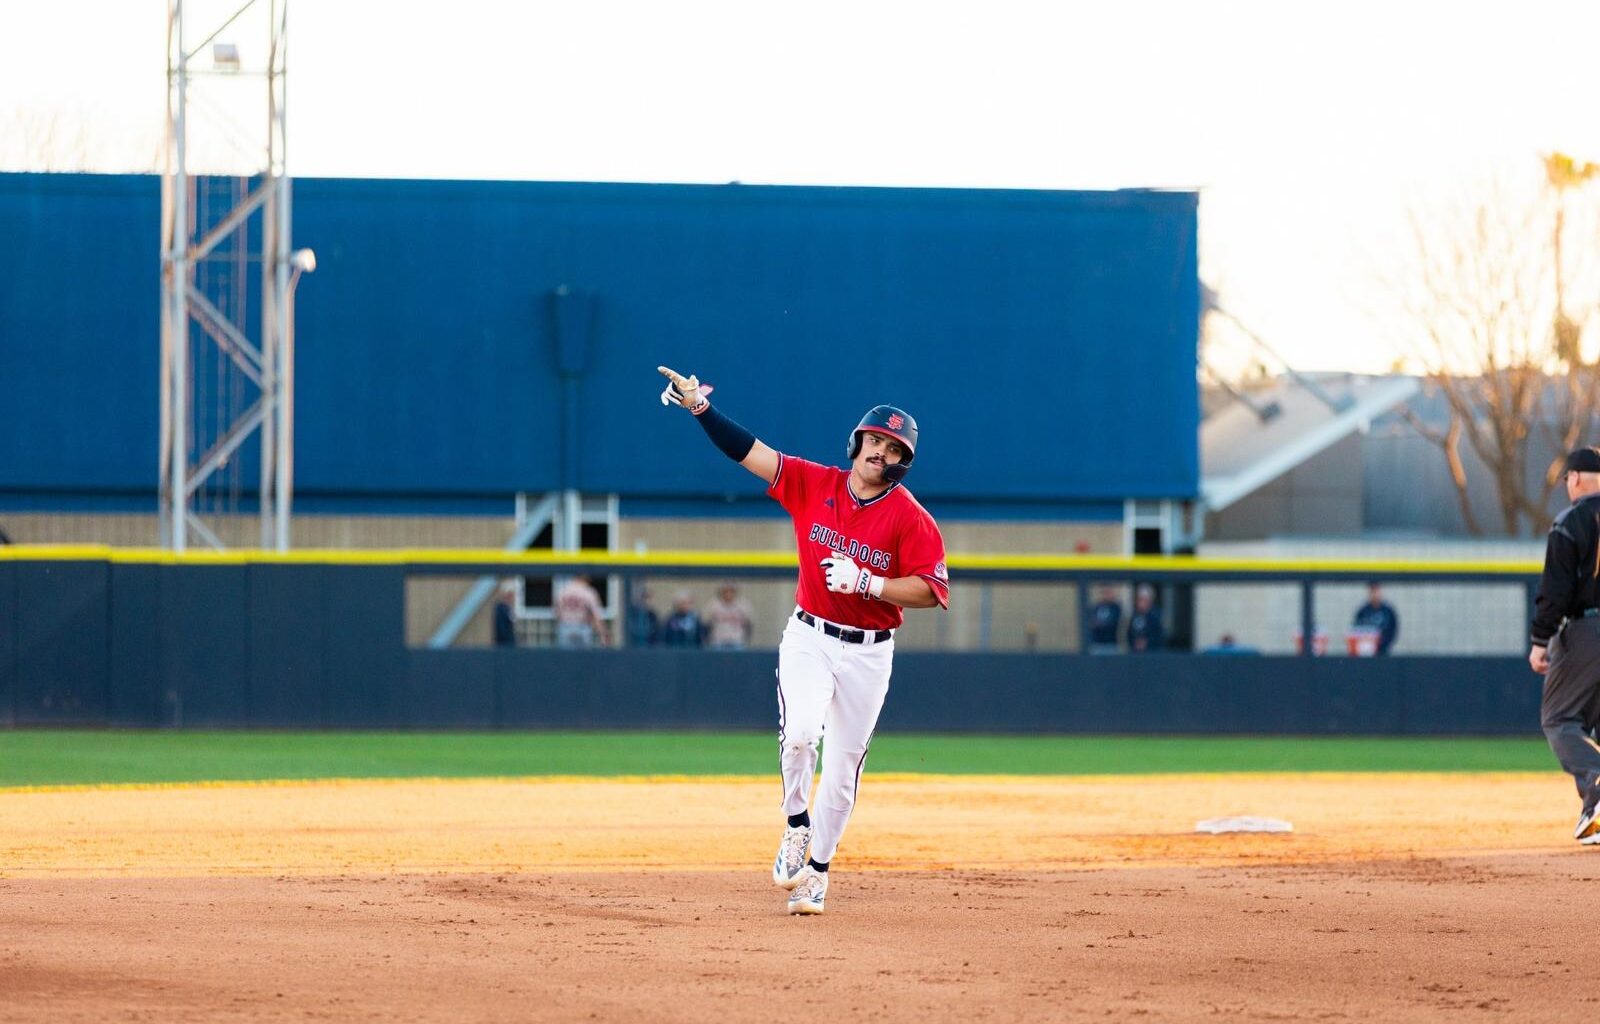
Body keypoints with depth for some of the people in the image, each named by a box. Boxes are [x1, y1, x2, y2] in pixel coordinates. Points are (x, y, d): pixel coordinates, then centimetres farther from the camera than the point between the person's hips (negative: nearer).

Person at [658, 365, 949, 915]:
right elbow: (750, 452, -2)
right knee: (799, 732, -24)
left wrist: (866, 582, -24)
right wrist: (699, 407, -12)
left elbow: (931, 591, -13)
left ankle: (817, 870, 18)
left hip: (868, 653, -1)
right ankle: (796, 828, 0)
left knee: (842, 768, 3)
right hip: (809, 638, 1)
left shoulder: (911, 518, -8)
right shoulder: (813, 484, 0)